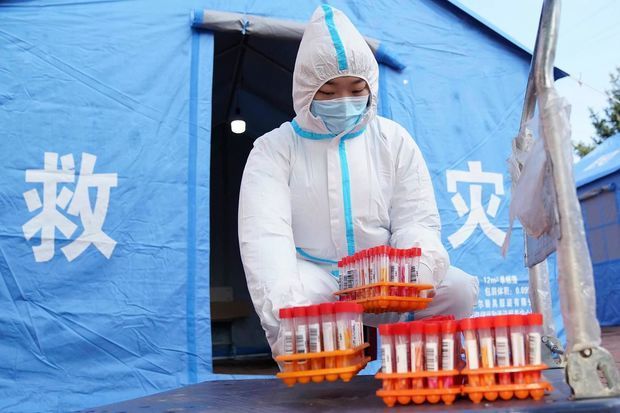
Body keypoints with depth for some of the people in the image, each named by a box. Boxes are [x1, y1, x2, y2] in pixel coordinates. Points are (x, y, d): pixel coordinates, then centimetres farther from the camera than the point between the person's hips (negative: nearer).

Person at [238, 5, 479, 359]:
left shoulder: (395, 141, 6)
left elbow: (417, 223, -1)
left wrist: (416, 274, -28)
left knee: (458, 289, -23)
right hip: (314, 280, -2)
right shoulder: (274, 149, -2)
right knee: (283, 308, -35)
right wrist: (285, 307, -38)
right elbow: (266, 235, -17)